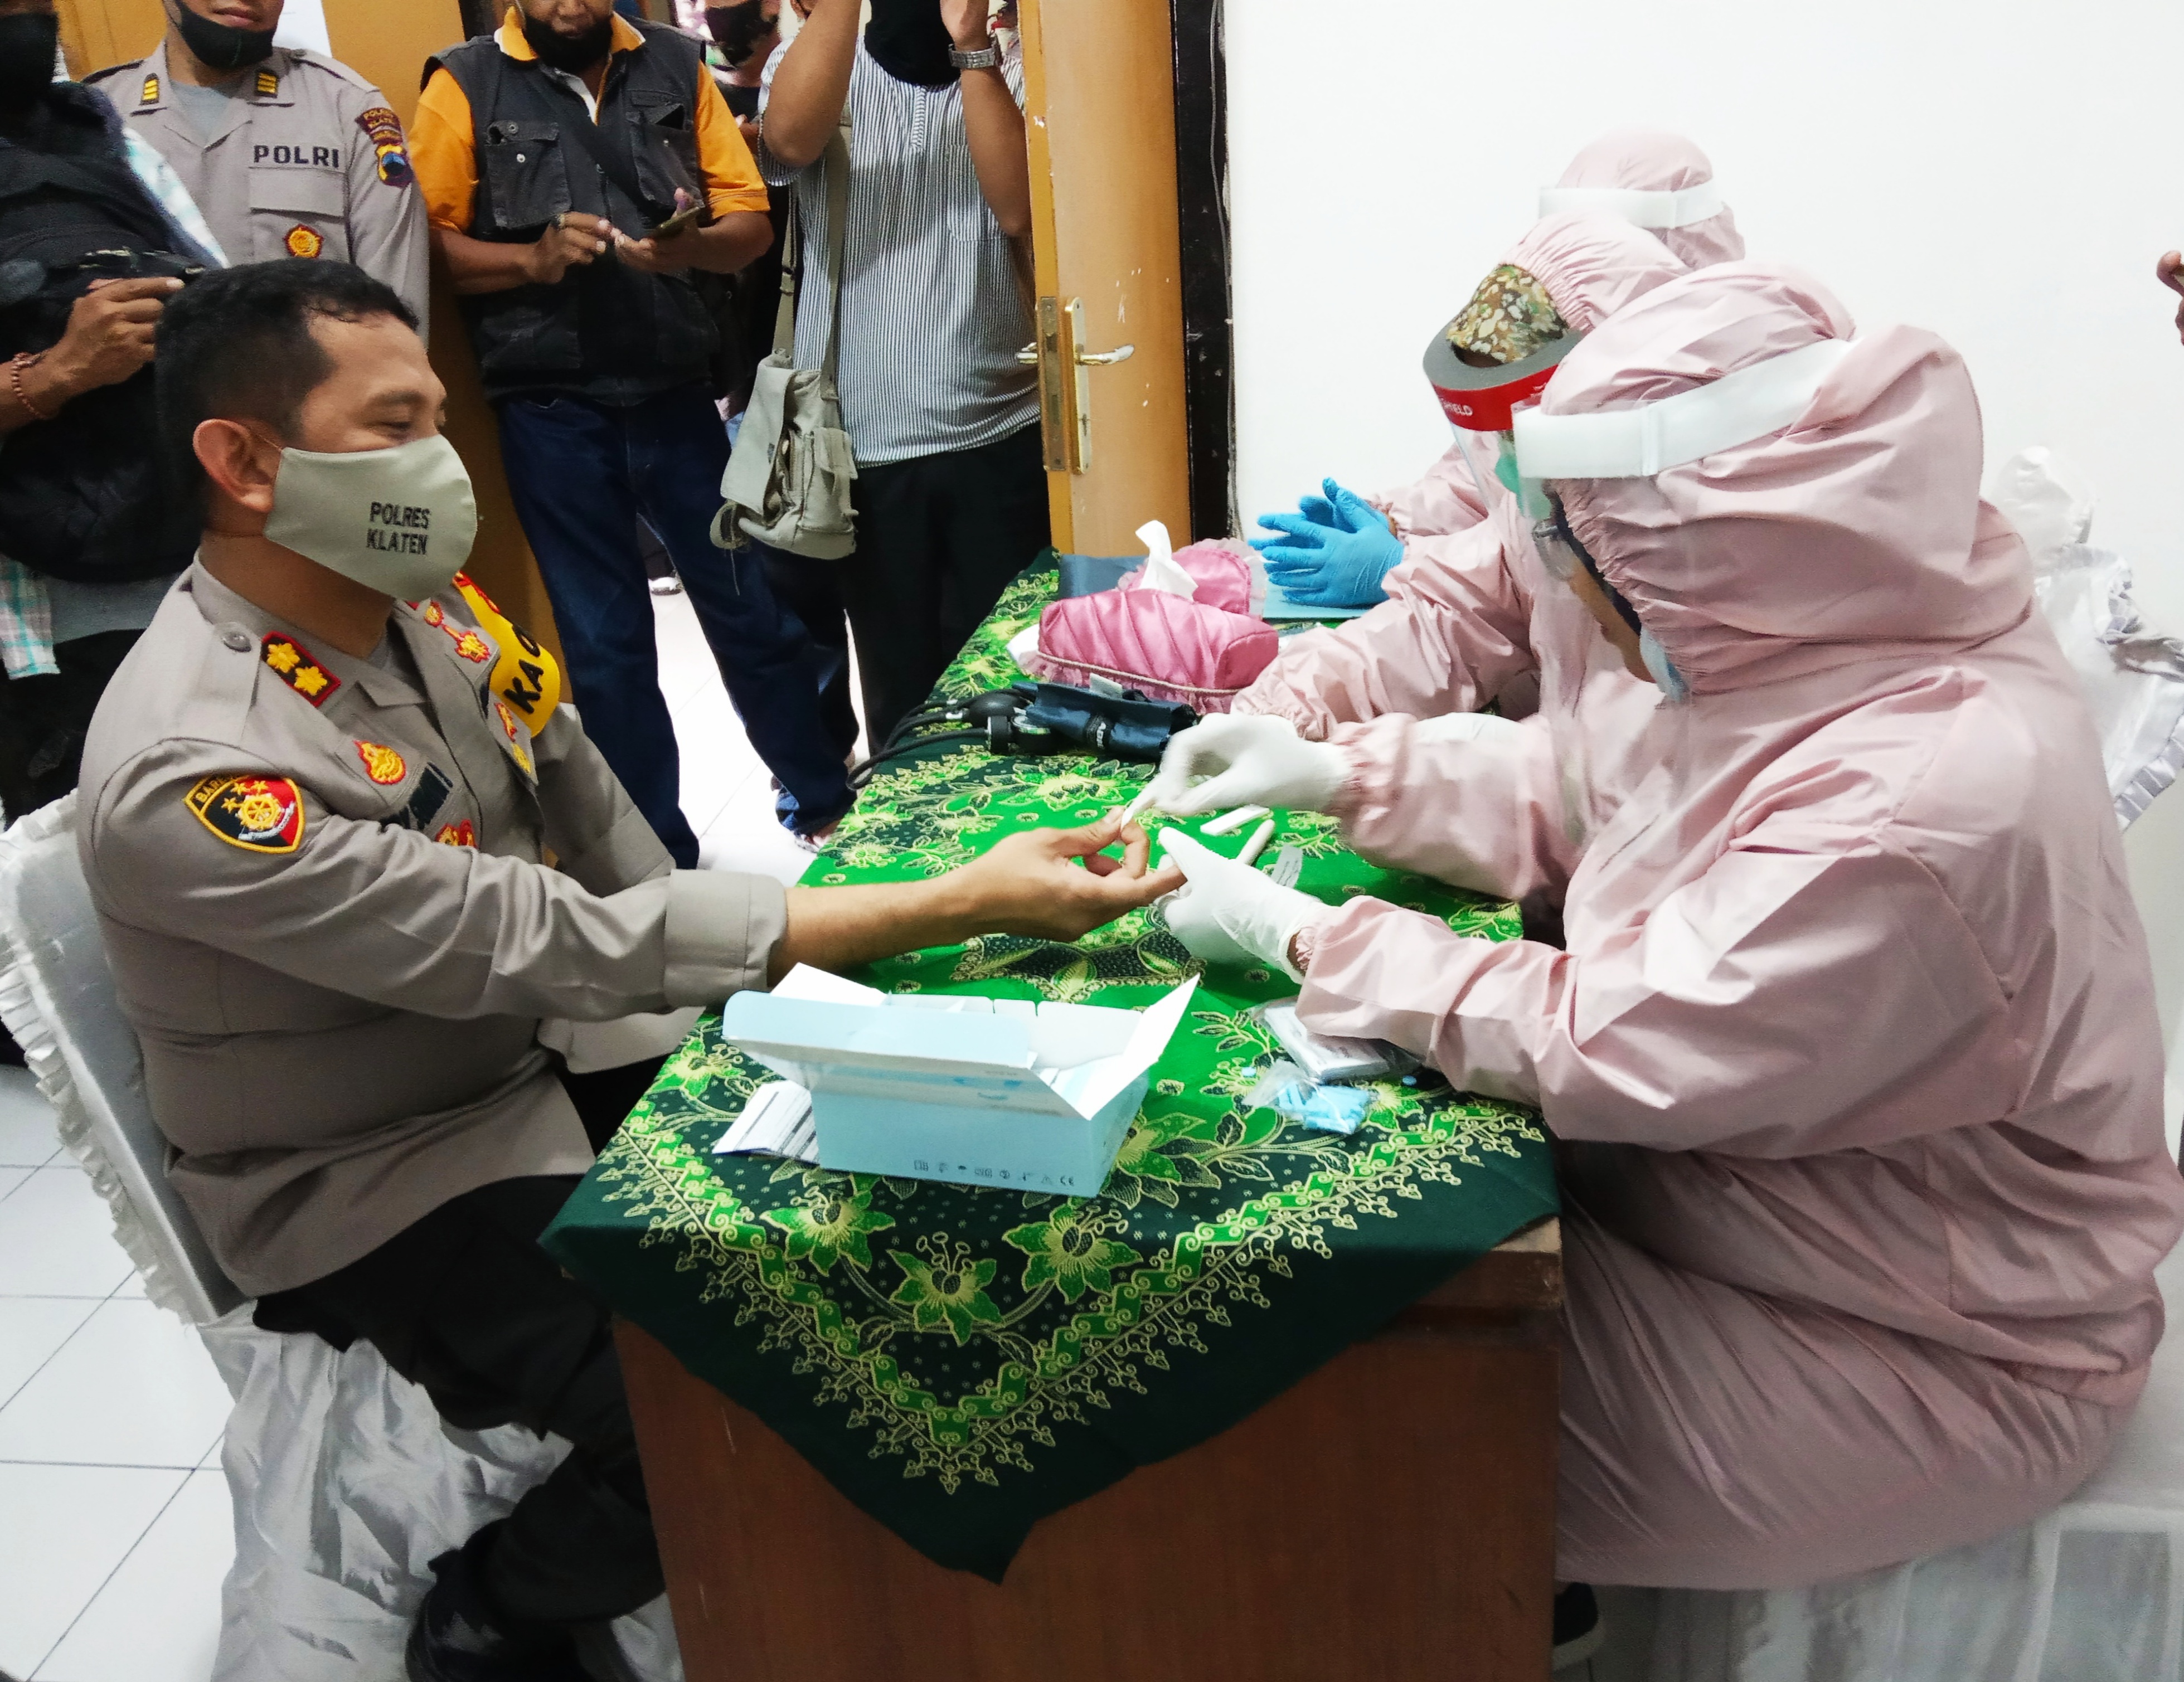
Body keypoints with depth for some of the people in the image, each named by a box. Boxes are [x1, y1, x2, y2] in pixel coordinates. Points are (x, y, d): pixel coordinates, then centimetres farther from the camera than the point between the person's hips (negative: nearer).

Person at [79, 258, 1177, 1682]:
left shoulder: (421, 600, -5)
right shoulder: (189, 776, -29)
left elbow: (601, 831, 4)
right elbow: (567, 944, -33)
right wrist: (963, 906, -34)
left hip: (546, 1061, 8)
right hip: (382, 1190, -8)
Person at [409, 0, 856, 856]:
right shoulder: (464, 86, 1)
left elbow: (750, 219, 4)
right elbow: (422, 244, -4)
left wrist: (692, 245, -15)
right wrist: (531, 257, -19)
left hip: (677, 395, 2)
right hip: (552, 412, -1)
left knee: (751, 609, 9)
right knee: (605, 643, 7)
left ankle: (823, 800, 28)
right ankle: (658, 857, 20)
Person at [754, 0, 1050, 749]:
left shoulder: (1011, 71, 5)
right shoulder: (820, 66, 5)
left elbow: (1019, 209, -13)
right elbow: (790, 139, -19)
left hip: (1000, 433, 1)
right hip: (869, 441, 0)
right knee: (899, 680, 9)